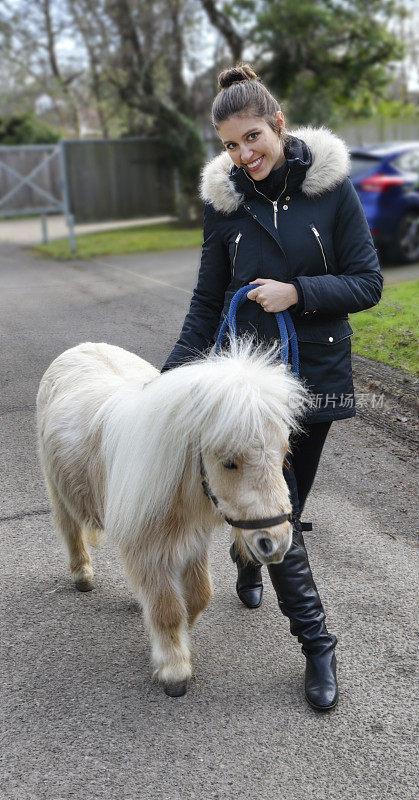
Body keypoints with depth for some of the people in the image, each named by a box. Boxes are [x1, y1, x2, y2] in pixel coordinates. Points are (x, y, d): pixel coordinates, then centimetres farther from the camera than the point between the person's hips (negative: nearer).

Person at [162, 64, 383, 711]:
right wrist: (176, 370, -3)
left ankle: (249, 557, 47)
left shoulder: (331, 186, -7)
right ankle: (317, 644, 11)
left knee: (286, 496, 13)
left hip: (316, 373, 0)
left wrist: (299, 292, -20)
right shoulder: (223, 200, -1)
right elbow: (208, 300, 5)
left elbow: (368, 283, -6)